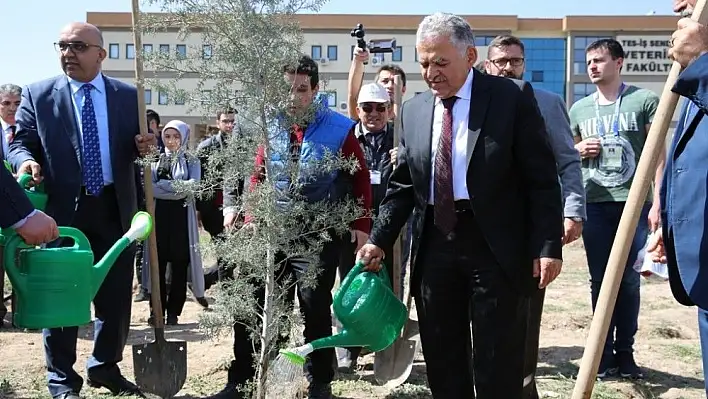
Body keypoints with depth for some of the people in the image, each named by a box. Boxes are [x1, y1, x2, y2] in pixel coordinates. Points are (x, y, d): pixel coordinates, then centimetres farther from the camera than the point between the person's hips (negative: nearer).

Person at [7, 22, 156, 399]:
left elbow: (137, 148, 13)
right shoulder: (38, 94, 2)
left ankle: (106, 367, 26)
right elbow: (21, 142, 1)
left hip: (115, 208, 2)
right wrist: (26, 161, -21)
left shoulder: (128, 96, 8)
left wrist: (146, 145, -10)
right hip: (62, 208, -2)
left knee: (116, 294, 9)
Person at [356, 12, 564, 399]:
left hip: (495, 246, -4)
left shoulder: (511, 97, -4)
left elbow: (541, 178, -6)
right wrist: (379, 239, 7)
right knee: (441, 360, 12)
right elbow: (402, 184, 14)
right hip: (433, 246, 4)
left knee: (498, 364, 3)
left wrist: (547, 246, -12)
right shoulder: (413, 109, 9)